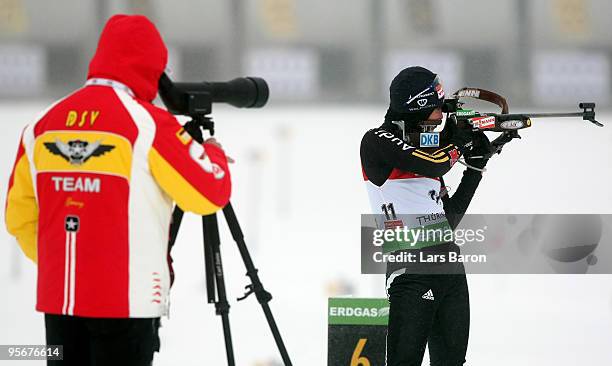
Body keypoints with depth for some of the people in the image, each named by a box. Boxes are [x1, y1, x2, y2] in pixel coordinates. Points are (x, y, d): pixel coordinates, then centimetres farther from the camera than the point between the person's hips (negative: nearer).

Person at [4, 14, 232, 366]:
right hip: (127, 300, -5)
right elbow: (210, 194, -9)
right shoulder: (147, 123, -11)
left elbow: (20, 216, 11)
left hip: (58, 297, 5)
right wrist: (213, 152, 11)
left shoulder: (42, 125, 6)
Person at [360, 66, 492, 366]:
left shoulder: (424, 146, 19)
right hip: (411, 270, -8)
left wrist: (476, 167, 13)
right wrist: (459, 139, 0)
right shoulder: (379, 141, -5)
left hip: (450, 266, 8)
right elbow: (434, 165, -20)